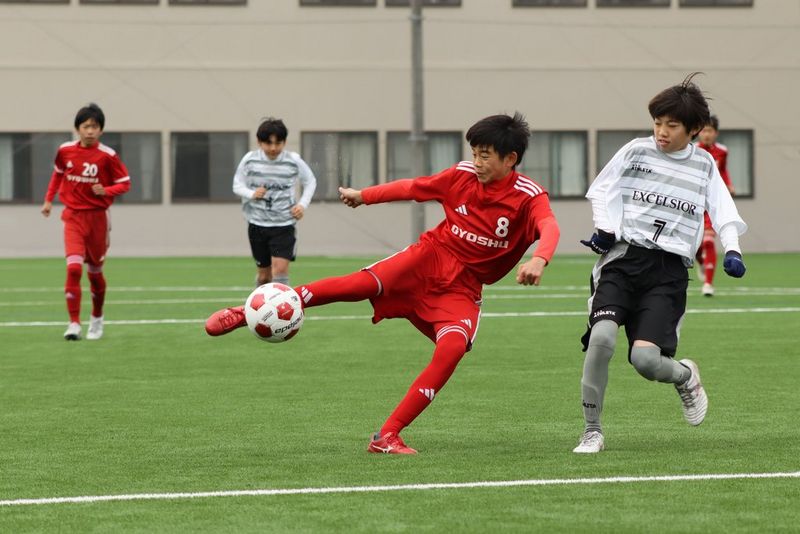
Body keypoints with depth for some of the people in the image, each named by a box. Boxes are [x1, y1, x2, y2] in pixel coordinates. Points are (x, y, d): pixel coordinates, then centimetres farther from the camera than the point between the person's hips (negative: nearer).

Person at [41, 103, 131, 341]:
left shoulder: (107, 156, -10)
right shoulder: (65, 151, -3)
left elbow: (125, 184, -4)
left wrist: (105, 190, -21)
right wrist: (49, 200, 15)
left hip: (97, 217, 0)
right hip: (73, 216, 0)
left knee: (94, 272, 12)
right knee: (74, 268, -18)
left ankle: (97, 319, 36)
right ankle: (74, 324, -15)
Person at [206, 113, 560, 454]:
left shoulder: (529, 197, -12)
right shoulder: (462, 175, 0)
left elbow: (549, 227, -33)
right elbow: (414, 188, 16)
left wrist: (539, 259, -55)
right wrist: (363, 196, 23)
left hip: (462, 288, -1)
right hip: (430, 257, 1)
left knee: (453, 347, -29)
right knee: (363, 283, -24)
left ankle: (388, 436, -21)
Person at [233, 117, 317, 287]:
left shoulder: (294, 161, -7)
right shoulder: (250, 159, -6)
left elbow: (310, 182, 9)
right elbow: (237, 185, 4)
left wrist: (303, 204, -6)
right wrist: (252, 194, -17)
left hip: (284, 224, -2)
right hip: (257, 224, 2)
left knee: (280, 268, -18)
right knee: (264, 274, 12)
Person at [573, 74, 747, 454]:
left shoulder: (704, 166, 11)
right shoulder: (636, 151, 8)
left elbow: (724, 212, 10)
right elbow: (602, 189, 17)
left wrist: (732, 250, -9)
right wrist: (605, 228, 0)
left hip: (669, 269, 0)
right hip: (623, 257, 0)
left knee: (645, 358, -18)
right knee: (602, 337, -25)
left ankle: (685, 376, 21)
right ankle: (592, 431, -8)